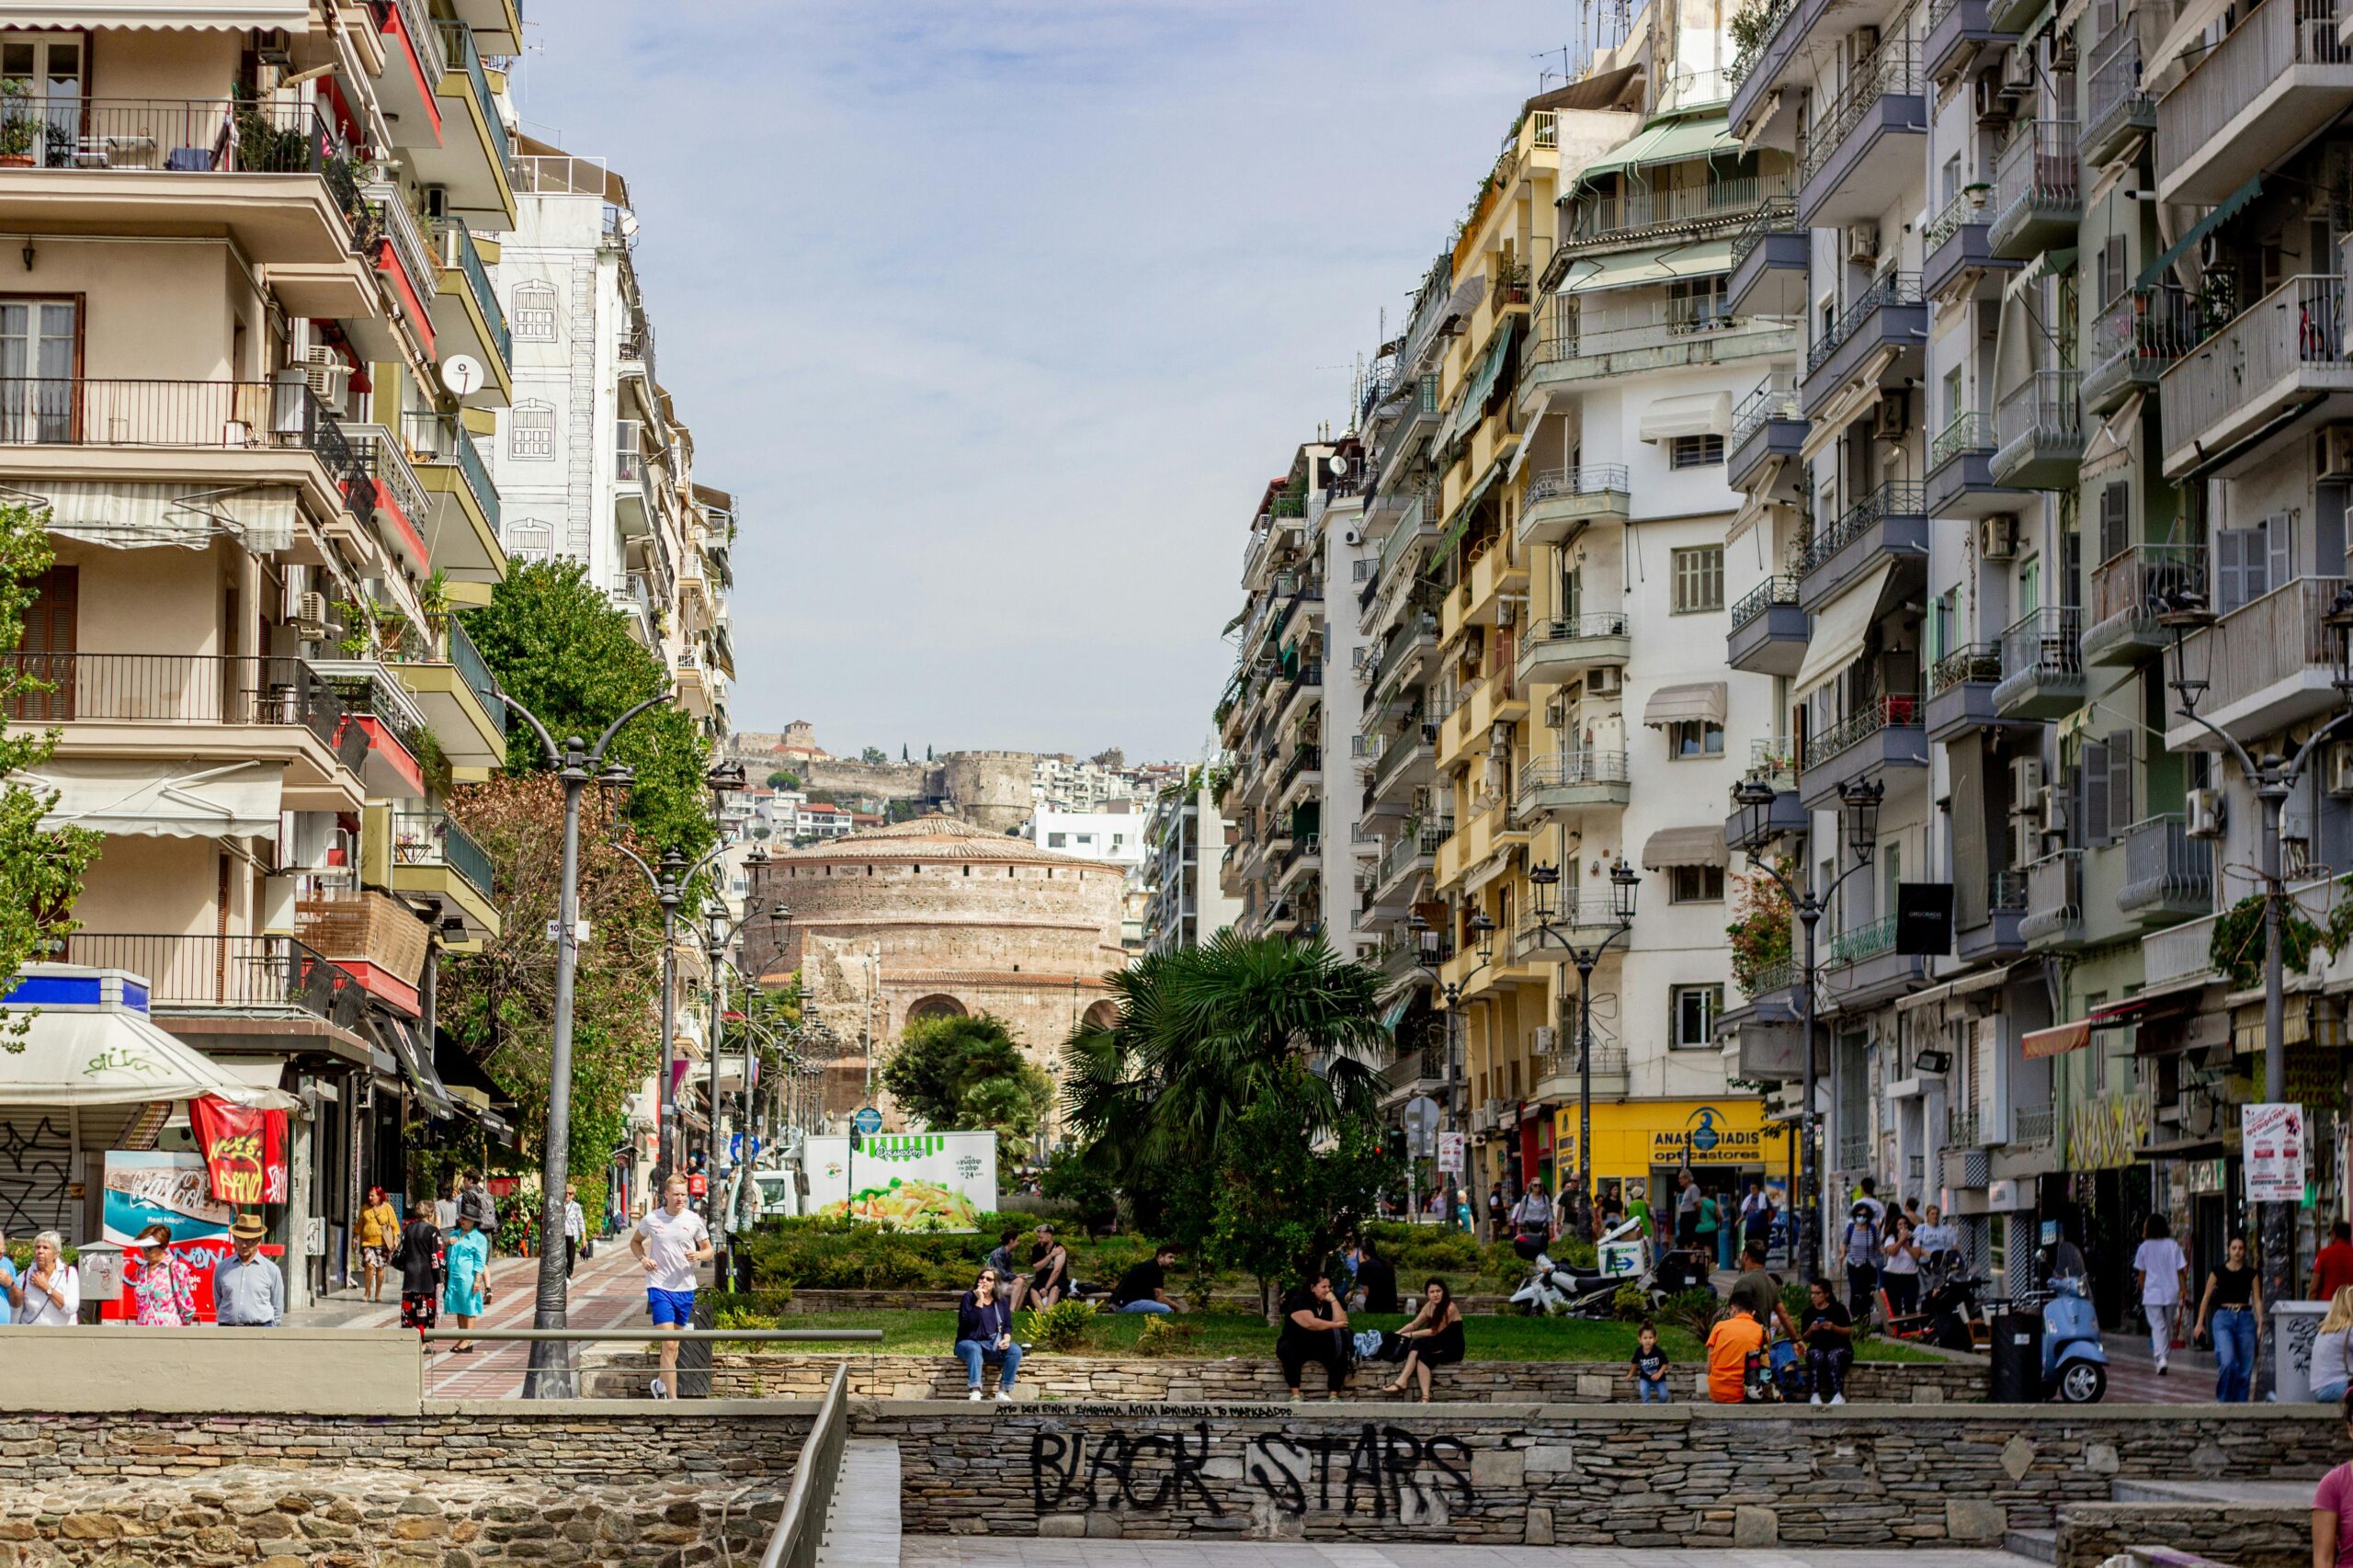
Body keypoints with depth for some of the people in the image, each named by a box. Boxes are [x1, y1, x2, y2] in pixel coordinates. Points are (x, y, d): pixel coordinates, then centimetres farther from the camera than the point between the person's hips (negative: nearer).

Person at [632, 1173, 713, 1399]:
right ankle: (673, 1400, -14)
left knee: (674, 1344, 15)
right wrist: (643, 1259, -5)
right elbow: (635, 1241, 15)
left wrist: (698, 1255, -14)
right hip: (659, 1287, -3)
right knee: (669, 1345, -13)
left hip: (685, 1288, 3)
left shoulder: (694, 1220, 0)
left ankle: (661, 1384, 39)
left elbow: (709, 1250, 9)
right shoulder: (651, 1220, -3)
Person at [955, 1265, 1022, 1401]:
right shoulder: (969, 1297, -2)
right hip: (969, 1342, -4)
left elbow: (1008, 1326, 12)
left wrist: (1006, 1339, -9)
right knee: (974, 1349, -39)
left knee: (1015, 1350, -23)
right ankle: (975, 1393, -52)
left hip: (994, 1346, 4)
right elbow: (969, 1322, -17)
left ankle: (1003, 1392, -24)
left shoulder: (1001, 1302, 11)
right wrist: (980, 1300, -19)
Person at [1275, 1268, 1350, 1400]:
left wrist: (1334, 1301, -14)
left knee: (1341, 1355, -24)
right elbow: (1311, 1324, -25)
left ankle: (1334, 1396, -29)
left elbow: (1342, 1323, -9)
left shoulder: (1330, 1302, 6)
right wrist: (1335, 1325, -16)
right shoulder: (1299, 1300, -11)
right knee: (1288, 1350, -37)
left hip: (1322, 1346, 4)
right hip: (1296, 1344, -4)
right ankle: (1295, 1394, -36)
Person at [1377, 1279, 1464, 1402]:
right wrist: (1398, 1333, -5)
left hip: (1452, 1350, -6)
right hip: (1438, 1348, 6)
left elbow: (1434, 1331, -16)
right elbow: (1414, 1324, 11)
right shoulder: (1429, 1307, 8)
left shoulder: (1450, 1308, -15)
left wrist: (1410, 1335, -16)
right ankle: (1425, 1398, -40)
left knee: (1418, 1344, -28)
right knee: (1422, 1357, -29)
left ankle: (1401, 1382, -33)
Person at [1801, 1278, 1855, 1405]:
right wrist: (1811, 1330, -12)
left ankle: (1838, 1395, -44)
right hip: (1818, 1347, 2)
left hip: (1840, 1346, -2)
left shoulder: (1839, 1310, 3)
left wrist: (1834, 1328, -19)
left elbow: (1849, 1331, -2)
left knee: (1833, 1357, -37)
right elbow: (1805, 1338, 10)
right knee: (1816, 1356, -34)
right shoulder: (1808, 1313, 11)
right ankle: (1815, 1394, -42)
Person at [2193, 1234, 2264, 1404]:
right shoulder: (2218, 1272, 4)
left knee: (2245, 1366, 1)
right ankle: (2223, 1399, 1)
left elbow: (2257, 1300, 8)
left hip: (2245, 1318, 2)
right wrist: (2200, 1323, 7)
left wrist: (2260, 1323, -2)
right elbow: (2206, 1297, 9)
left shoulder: (2251, 1274, 8)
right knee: (2227, 1361, -18)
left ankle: (2240, 1402, 13)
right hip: (2223, 1316, -2)